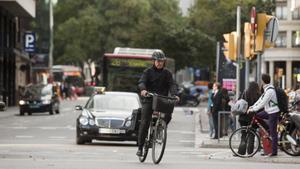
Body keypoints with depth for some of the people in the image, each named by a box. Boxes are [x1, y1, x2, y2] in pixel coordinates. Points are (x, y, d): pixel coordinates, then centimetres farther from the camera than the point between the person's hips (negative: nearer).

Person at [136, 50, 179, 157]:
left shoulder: (167, 73, 9)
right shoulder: (148, 72, 3)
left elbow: (172, 84, -3)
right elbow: (141, 82, -12)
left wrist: (174, 94, -23)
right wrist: (143, 90, -35)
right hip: (148, 100, -2)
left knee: (168, 116, -23)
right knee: (145, 123, -9)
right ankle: (140, 147, 0)